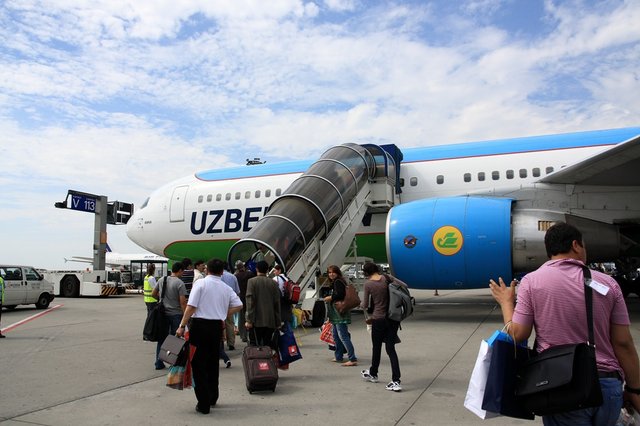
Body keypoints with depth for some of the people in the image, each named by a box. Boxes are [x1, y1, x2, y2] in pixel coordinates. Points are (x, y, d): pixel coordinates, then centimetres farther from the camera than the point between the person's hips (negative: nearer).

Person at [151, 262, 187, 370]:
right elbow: (183, 302, -17)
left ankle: (159, 363, 19)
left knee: (162, 338, 13)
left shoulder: (161, 280, 5)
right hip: (176, 314, -5)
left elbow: (153, 294, 14)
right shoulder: (180, 283, -13)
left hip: (163, 313, 5)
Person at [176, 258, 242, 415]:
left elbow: (191, 306, -12)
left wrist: (182, 326, -10)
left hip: (200, 325, -5)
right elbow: (238, 305, 6)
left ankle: (203, 404, 2)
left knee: (199, 364, 2)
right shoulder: (226, 288, 8)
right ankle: (212, 398, 32)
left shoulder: (201, 283, -5)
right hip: (217, 326, 5)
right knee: (213, 363, 20)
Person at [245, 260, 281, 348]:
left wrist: (249, 320, -8)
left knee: (255, 347, 0)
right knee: (268, 346, 7)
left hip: (256, 321, -3)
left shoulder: (252, 281, -2)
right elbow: (277, 303, 6)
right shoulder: (273, 283, 6)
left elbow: (250, 301, -9)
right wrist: (278, 322, 11)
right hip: (270, 321, 3)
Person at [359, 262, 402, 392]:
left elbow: (365, 305, -5)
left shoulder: (368, 284, -11)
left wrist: (361, 305, 17)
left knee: (376, 348, 17)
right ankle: (396, 381, 0)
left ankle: (373, 374, 39)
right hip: (393, 318, 3)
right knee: (391, 349, 7)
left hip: (378, 319, -3)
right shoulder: (386, 279, -2)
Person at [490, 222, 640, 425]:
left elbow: (518, 334, -5)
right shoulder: (607, 283, 2)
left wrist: (506, 302, 11)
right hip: (608, 385, 3)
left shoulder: (532, 281, -5)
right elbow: (623, 343, 1)